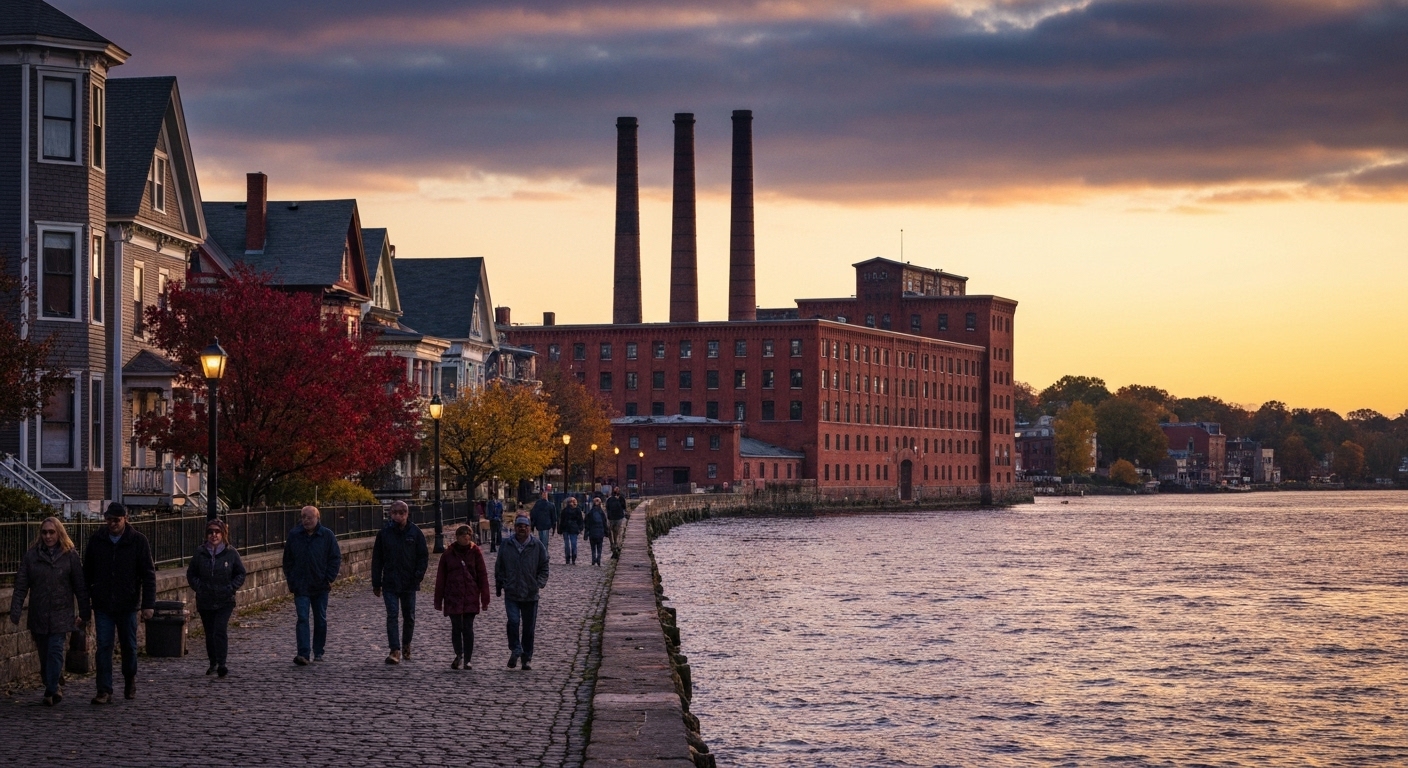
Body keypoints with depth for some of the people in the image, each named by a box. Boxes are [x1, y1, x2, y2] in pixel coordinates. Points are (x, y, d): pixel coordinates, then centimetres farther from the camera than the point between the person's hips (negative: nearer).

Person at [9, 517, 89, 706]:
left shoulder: (70, 556, 1)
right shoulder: (31, 555, 4)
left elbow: (80, 587, 3)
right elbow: (21, 585, 1)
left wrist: (85, 612, 1)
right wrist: (15, 611, -8)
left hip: (60, 614, -2)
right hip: (38, 615, 2)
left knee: (55, 650, -13)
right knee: (44, 654, 7)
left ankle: (51, 691, -12)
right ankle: (54, 688, 22)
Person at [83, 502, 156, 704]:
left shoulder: (138, 541, -4)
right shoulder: (96, 541, 2)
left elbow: (148, 574, -4)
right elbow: (87, 573, 10)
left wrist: (148, 604, -10)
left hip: (128, 604, -1)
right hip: (103, 604, 1)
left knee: (129, 646, 11)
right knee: (104, 646, -5)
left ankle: (130, 682, 32)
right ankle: (104, 691, -5)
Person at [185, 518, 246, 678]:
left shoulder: (231, 553, -2)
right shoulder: (200, 553, 2)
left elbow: (240, 574, 6)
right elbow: (191, 574, 10)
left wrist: (231, 588, -7)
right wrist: (199, 587, -4)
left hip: (225, 601, -2)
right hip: (205, 601, 2)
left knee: (220, 630, -15)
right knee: (209, 633, 10)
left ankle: (222, 663, -16)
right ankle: (213, 663, 24)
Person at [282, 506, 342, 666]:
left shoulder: (327, 535, -2)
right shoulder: (294, 535, 1)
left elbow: (336, 558, 1)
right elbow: (287, 559, 9)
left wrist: (329, 579, -7)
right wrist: (291, 579, 1)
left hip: (320, 586, 0)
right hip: (301, 586, 0)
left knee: (320, 620, 10)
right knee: (302, 618, -11)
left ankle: (318, 652, 24)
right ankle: (303, 654, -18)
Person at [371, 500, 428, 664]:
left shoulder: (415, 532, 0)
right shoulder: (385, 533, 0)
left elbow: (424, 556, 3)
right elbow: (377, 559, 4)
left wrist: (418, 575, -10)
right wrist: (376, 583, 2)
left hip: (409, 583, 1)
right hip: (390, 583, -1)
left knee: (409, 617, 12)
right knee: (392, 615, -10)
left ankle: (406, 645, 32)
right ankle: (395, 651, -13)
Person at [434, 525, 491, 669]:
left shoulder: (475, 552, 0)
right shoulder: (448, 554, 1)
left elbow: (482, 575, 0)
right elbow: (440, 578, 5)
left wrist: (485, 598, -3)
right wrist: (438, 600, 4)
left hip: (470, 598, -1)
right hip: (453, 597, 1)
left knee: (468, 629, 1)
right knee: (456, 627, 4)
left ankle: (468, 660, 10)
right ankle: (458, 655, 23)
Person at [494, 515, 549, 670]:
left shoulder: (537, 545, 1)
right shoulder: (506, 545, 2)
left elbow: (544, 567, 7)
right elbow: (499, 567, 11)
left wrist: (540, 582, -6)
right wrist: (499, 586, 11)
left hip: (531, 595, 0)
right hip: (511, 594, 0)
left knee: (529, 627, 6)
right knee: (513, 621, -19)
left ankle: (527, 658, 16)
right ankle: (515, 650, -5)